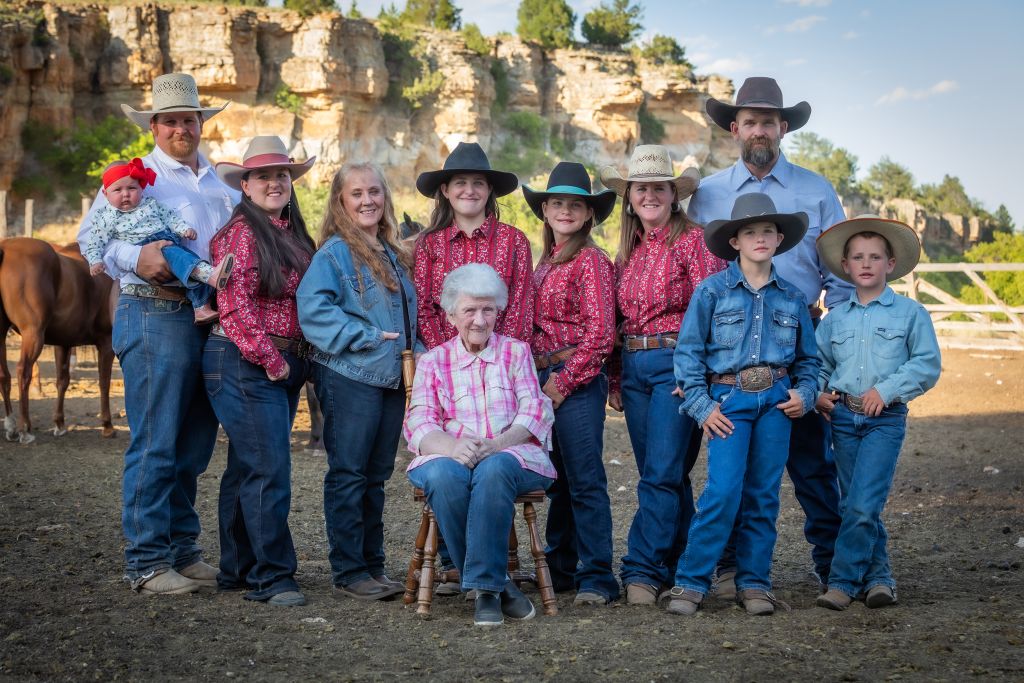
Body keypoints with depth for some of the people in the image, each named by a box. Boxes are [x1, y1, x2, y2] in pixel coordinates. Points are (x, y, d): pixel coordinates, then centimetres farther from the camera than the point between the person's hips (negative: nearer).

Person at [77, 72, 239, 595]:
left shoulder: (221, 184, 20)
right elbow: (91, 238, -7)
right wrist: (136, 258, -24)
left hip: (213, 317, 6)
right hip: (155, 315, -6)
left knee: (194, 445, 11)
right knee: (154, 444, -6)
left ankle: (182, 551, 21)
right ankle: (146, 562, 0)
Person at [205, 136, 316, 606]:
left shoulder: (293, 233, 15)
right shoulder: (241, 232, -10)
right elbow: (236, 305, -17)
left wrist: (298, 360, 12)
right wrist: (270, 359, -14)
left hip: (285, 364, 8)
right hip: (244, 363, -8)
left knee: (247, 468, 14)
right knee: (269, 469, -9)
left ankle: (238, 571, 22)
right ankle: (271, 576, -2)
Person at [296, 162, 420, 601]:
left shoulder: (393, 253, 16)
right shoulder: (333, 253, -7)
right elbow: (313, 309, -18)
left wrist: (415, 354, 8)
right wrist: (367, 336, -19)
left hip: (392, 379, 7)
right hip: (350, 378, -7)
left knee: (376, 476, 13)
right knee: (348, 475, -2)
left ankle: (373, 565, 21)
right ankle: (348, 573, 4)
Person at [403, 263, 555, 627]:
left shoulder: (516, 352, 17)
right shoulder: (432, 361, 17)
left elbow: (535, 410, 4)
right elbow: (419, 423, 4)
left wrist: (497, 444, -17)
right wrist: (452, 446, -21)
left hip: (512, 455, -1)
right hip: (451, 456, 1)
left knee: (494, 469, -38)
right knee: (443, 475, -36)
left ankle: (485, 586, -33)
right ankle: (497, 585, -26)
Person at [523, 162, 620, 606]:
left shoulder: (591, 260, -8)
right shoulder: (547, 261, 16)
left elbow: (599, 334, -13)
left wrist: (564, 381, -13)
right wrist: (538, 379, 9)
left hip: (578, 383, -8)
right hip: (546, 380, 8)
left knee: (585, 481, -6)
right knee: (556, 482, 14)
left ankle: (597, 579, -2)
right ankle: (560, 569, 23)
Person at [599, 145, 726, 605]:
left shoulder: (692, 240, -5)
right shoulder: (628, 251, 15)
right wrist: (615, 378, 14)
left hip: (675, 366, -7)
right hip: (633, 368, 7)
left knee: (661, 475, -10)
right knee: (661, 475, 11)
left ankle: (643, 570, -7)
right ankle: (681, 564, 20)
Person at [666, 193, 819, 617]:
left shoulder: (792, 298, 10)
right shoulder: (712, 291, 1)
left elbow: (807, 358, 17)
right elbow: (688, 351, 0)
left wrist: (805, 393, -2)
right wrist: (702, 406, -7)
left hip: (776, 401, 3)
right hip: (728, 399, -3)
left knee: (764, 494, 5)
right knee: (723, 491, -13)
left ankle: (754, 582, 15)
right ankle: (690, 581, -5)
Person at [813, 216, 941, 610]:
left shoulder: (910, 313, 1)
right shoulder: (835, 318, 11)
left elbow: (928, 364, -2)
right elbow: (818, 363, 19)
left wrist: (886, 389, -13)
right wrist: (818, 393, 0)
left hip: (885, 419, -4)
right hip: (843, 417, 4)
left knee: (864, 505, -13)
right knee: (855, 505, 7)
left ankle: (843, 581, -7)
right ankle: (878, 574, 20)